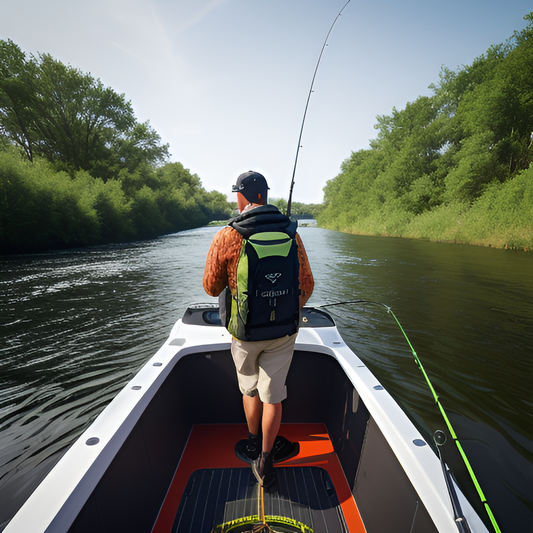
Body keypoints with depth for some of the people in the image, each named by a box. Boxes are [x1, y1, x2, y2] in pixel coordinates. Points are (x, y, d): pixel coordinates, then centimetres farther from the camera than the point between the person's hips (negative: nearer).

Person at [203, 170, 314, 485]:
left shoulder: (226, 237, -14)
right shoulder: (291, 233, -6)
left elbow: (212, 288, -5)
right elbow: (307, 285, -1)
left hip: (245, 331, -1)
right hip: (284, 331, 1)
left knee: (250, 389, 23)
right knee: (272, 394, 16)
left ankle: (254, 444, 47)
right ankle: (264, 461, 32)